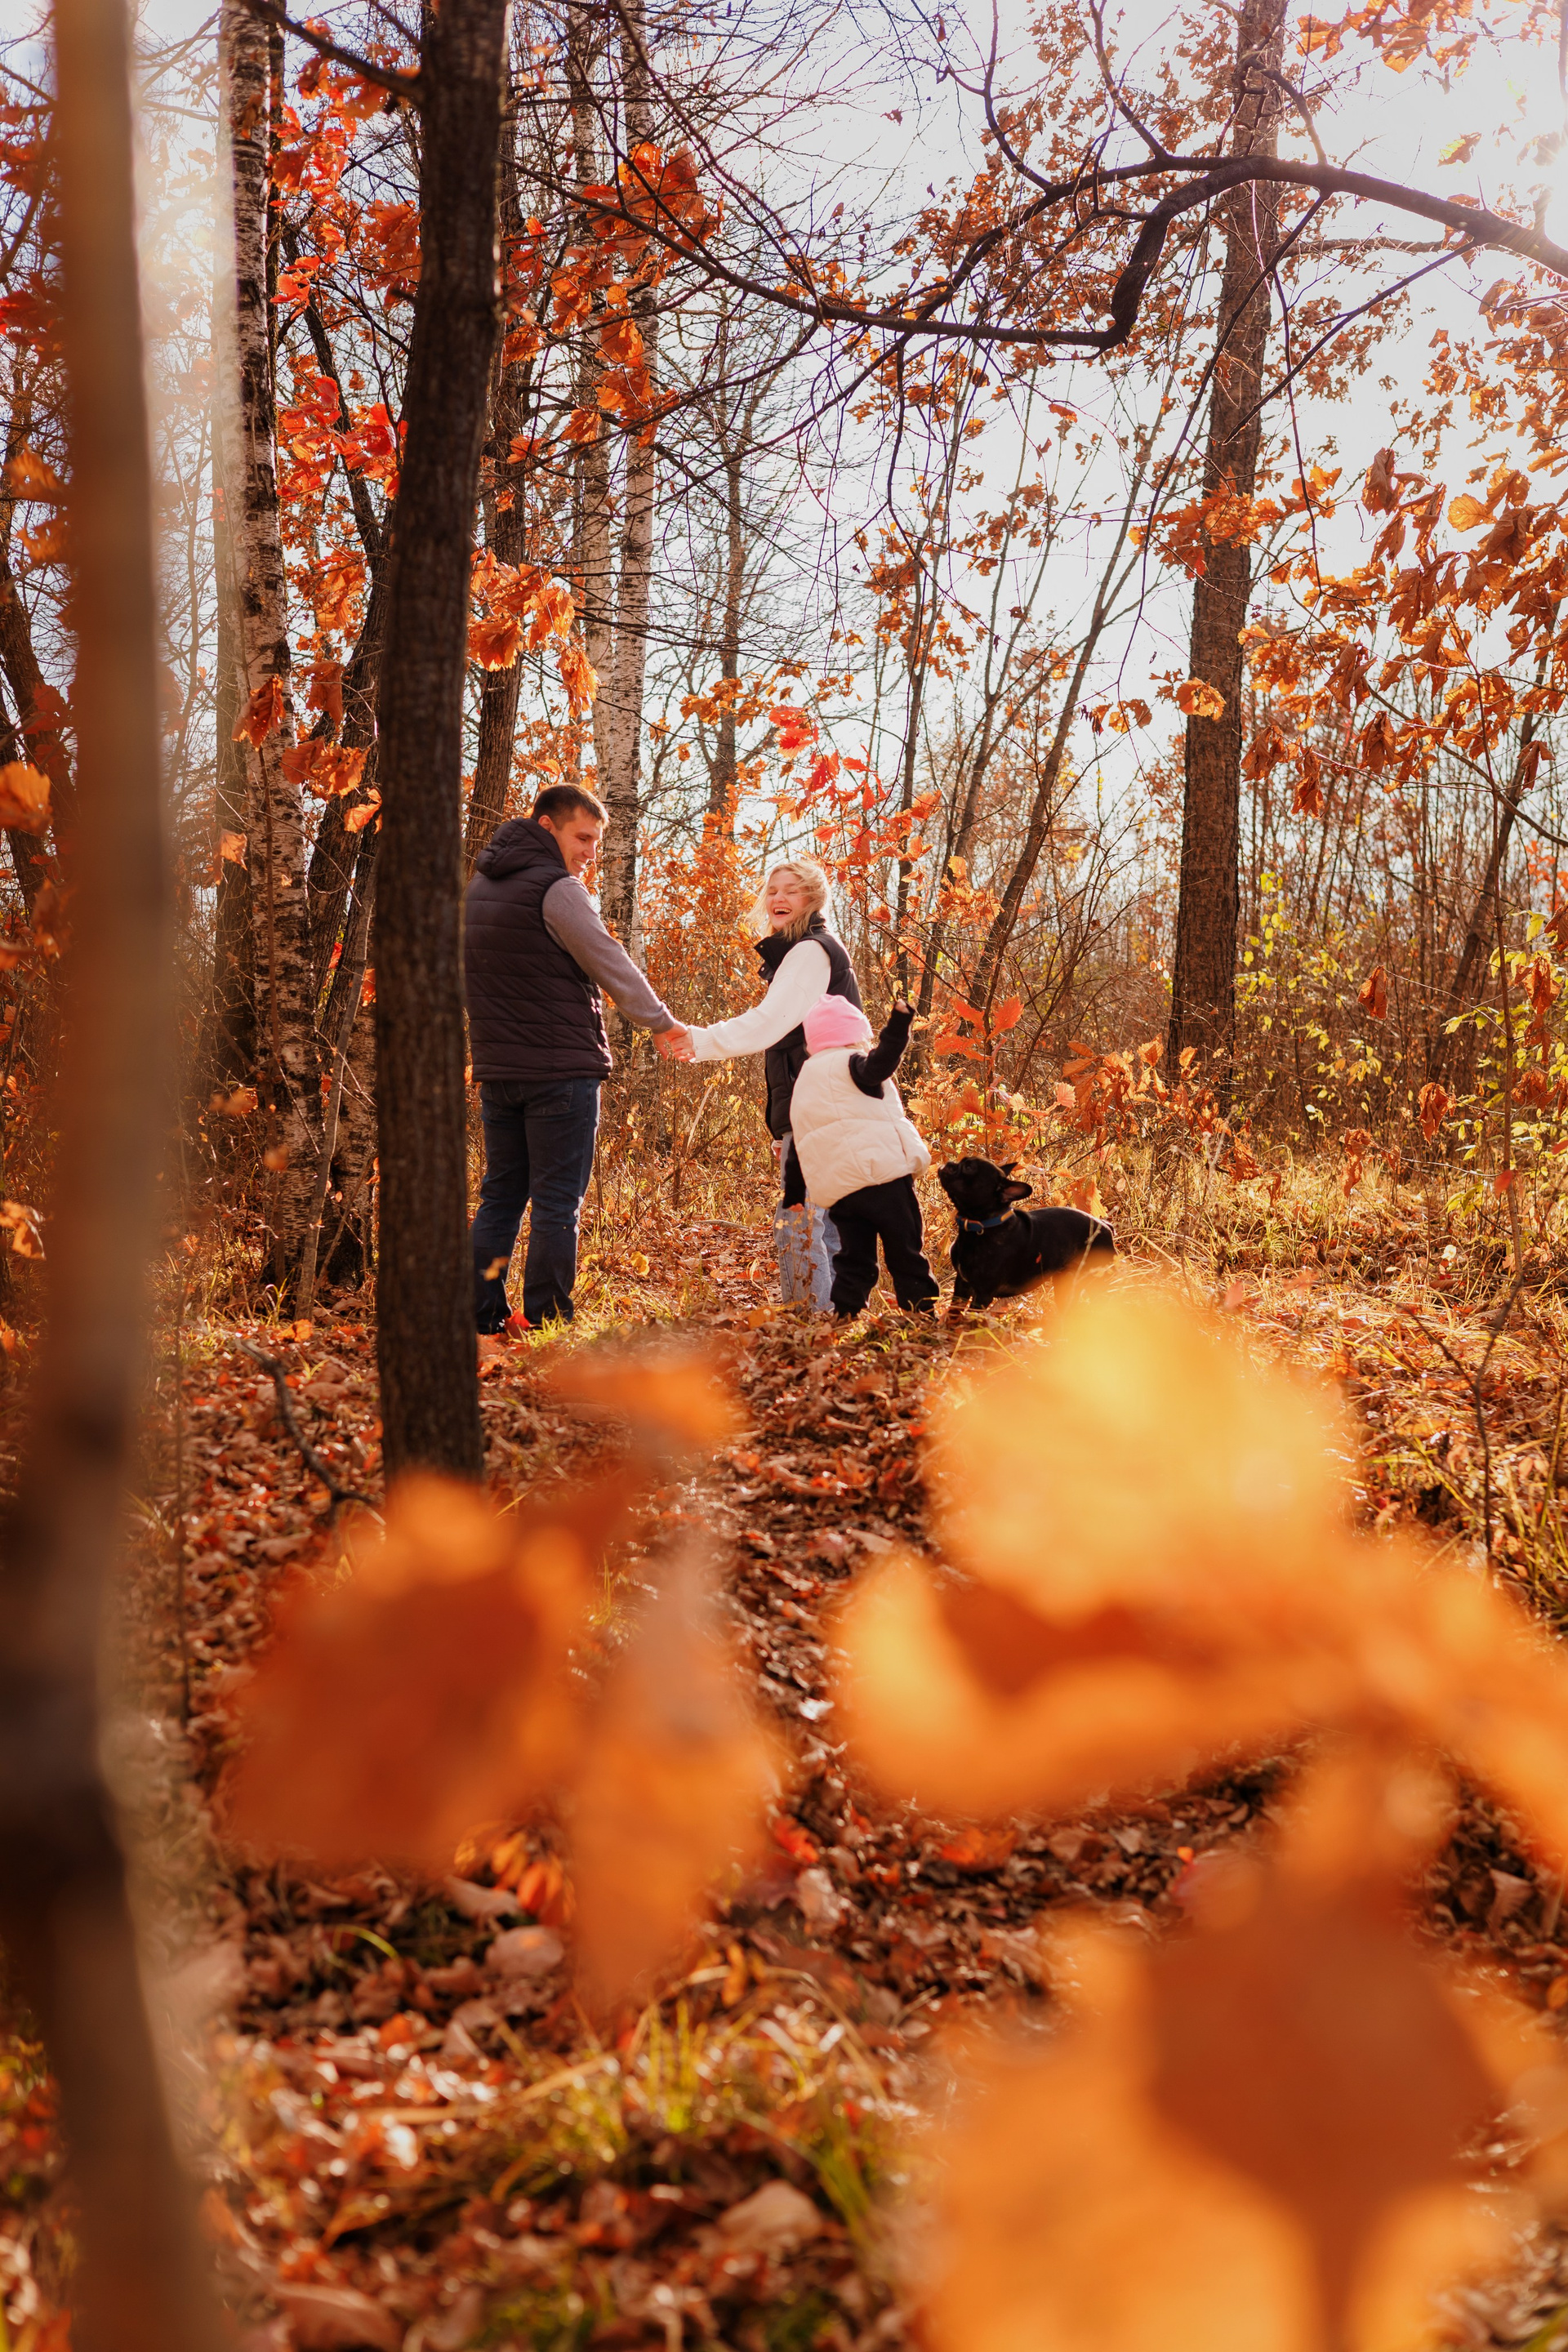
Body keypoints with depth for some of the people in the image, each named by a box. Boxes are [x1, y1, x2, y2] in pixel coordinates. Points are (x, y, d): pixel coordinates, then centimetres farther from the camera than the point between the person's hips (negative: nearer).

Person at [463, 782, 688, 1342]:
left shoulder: (478, 887, 14)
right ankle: (547, 1326, -1)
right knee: (556, 1203, -2)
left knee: (500, 1196, 13)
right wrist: (662, 1024, 1)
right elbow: (611, 964, -10)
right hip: (561, 1069, -8)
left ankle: (484, 1320, 13)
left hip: (496, 1067, 8)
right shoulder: (557, 890, -13)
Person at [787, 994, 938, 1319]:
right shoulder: (849, 1064, -1)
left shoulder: (803, 1083, 24)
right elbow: (880, 1064, -25)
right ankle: (922, 1310, 0)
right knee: (905, 1248, 0)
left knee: (854, 1256, 10)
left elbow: (798, 1141, 27)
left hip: (837, 1189, 7)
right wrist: (898, 1025, -32)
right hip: (882, 1171, -7)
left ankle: (844, 1313, 3)